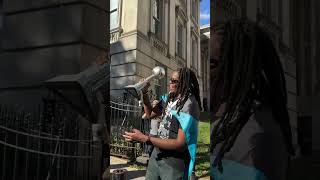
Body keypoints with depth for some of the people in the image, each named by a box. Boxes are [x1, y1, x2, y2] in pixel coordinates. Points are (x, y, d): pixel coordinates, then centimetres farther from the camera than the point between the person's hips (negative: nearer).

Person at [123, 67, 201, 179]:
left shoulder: (189, 105, -22)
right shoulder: (169, 97, 0)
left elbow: (180, 143, -25)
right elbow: (150, 114, 13)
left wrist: (145, 138, -26)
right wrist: (144, 93, -3)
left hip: (174, 161, -6)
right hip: (157, 153, 7)